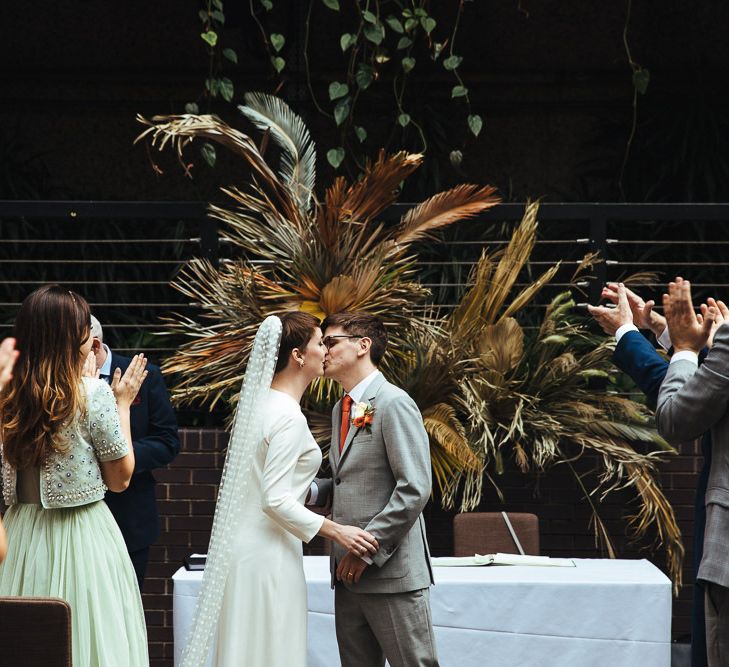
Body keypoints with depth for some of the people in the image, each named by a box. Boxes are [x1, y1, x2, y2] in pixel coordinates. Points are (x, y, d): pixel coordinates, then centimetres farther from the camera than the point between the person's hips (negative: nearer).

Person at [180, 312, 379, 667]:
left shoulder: (260, 401, 10)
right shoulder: (289, 417, -18)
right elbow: (276, 501, -22)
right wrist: (335, 531, -18)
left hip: (245, 547, 9)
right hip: (268, 556, -9)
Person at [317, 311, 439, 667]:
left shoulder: (394, 404, -11)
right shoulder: (341, 409, 18)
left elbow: (414, 488, -17)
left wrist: (368, 549, -18)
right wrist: (312, 489, 4)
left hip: (391, 570, -9)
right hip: (349, 573, 9)